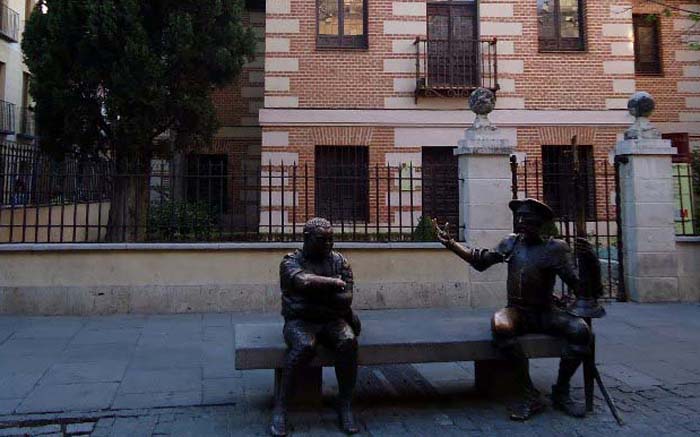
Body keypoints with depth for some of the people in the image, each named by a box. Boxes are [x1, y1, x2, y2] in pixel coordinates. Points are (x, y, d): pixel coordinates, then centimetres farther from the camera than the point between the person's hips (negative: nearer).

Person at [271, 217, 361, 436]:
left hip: (332, 320, 3)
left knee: (349, 341, -29)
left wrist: (315, 292, -10)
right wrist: (333, 283, -13)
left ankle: (345, 404, -16)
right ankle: (280, 405, -21)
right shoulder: (291, 261, 0)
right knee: (305, 346, -34)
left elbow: (346, 299, -3)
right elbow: (303, 281, -24)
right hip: (299, 321, -3)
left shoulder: (340, 261, 8)